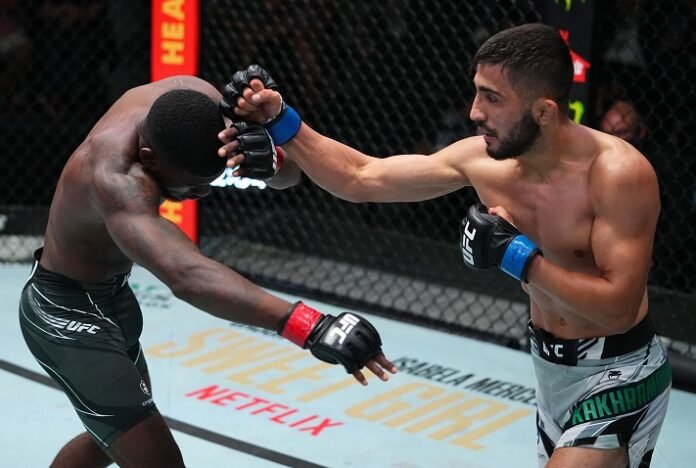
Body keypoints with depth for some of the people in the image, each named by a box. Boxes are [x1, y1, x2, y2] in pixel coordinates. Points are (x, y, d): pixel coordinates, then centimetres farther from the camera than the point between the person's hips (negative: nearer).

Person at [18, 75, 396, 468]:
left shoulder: (193, 99, -17)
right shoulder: (117, 178, -39)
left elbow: (288, 176, -9)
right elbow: (186, 276, -56)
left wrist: (265, 154, -35)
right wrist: (310, 327, -67)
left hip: (112, 296, 9)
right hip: (68, 316, -9)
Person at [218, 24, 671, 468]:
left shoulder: (617, 172, -26)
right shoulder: (485, 158, -9)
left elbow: (618, 308, -29)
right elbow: (360, 179, -4)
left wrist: (518, 255, -29)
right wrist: (281, 123, -14)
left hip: (618, 377, -7)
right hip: (551, 368, 7)